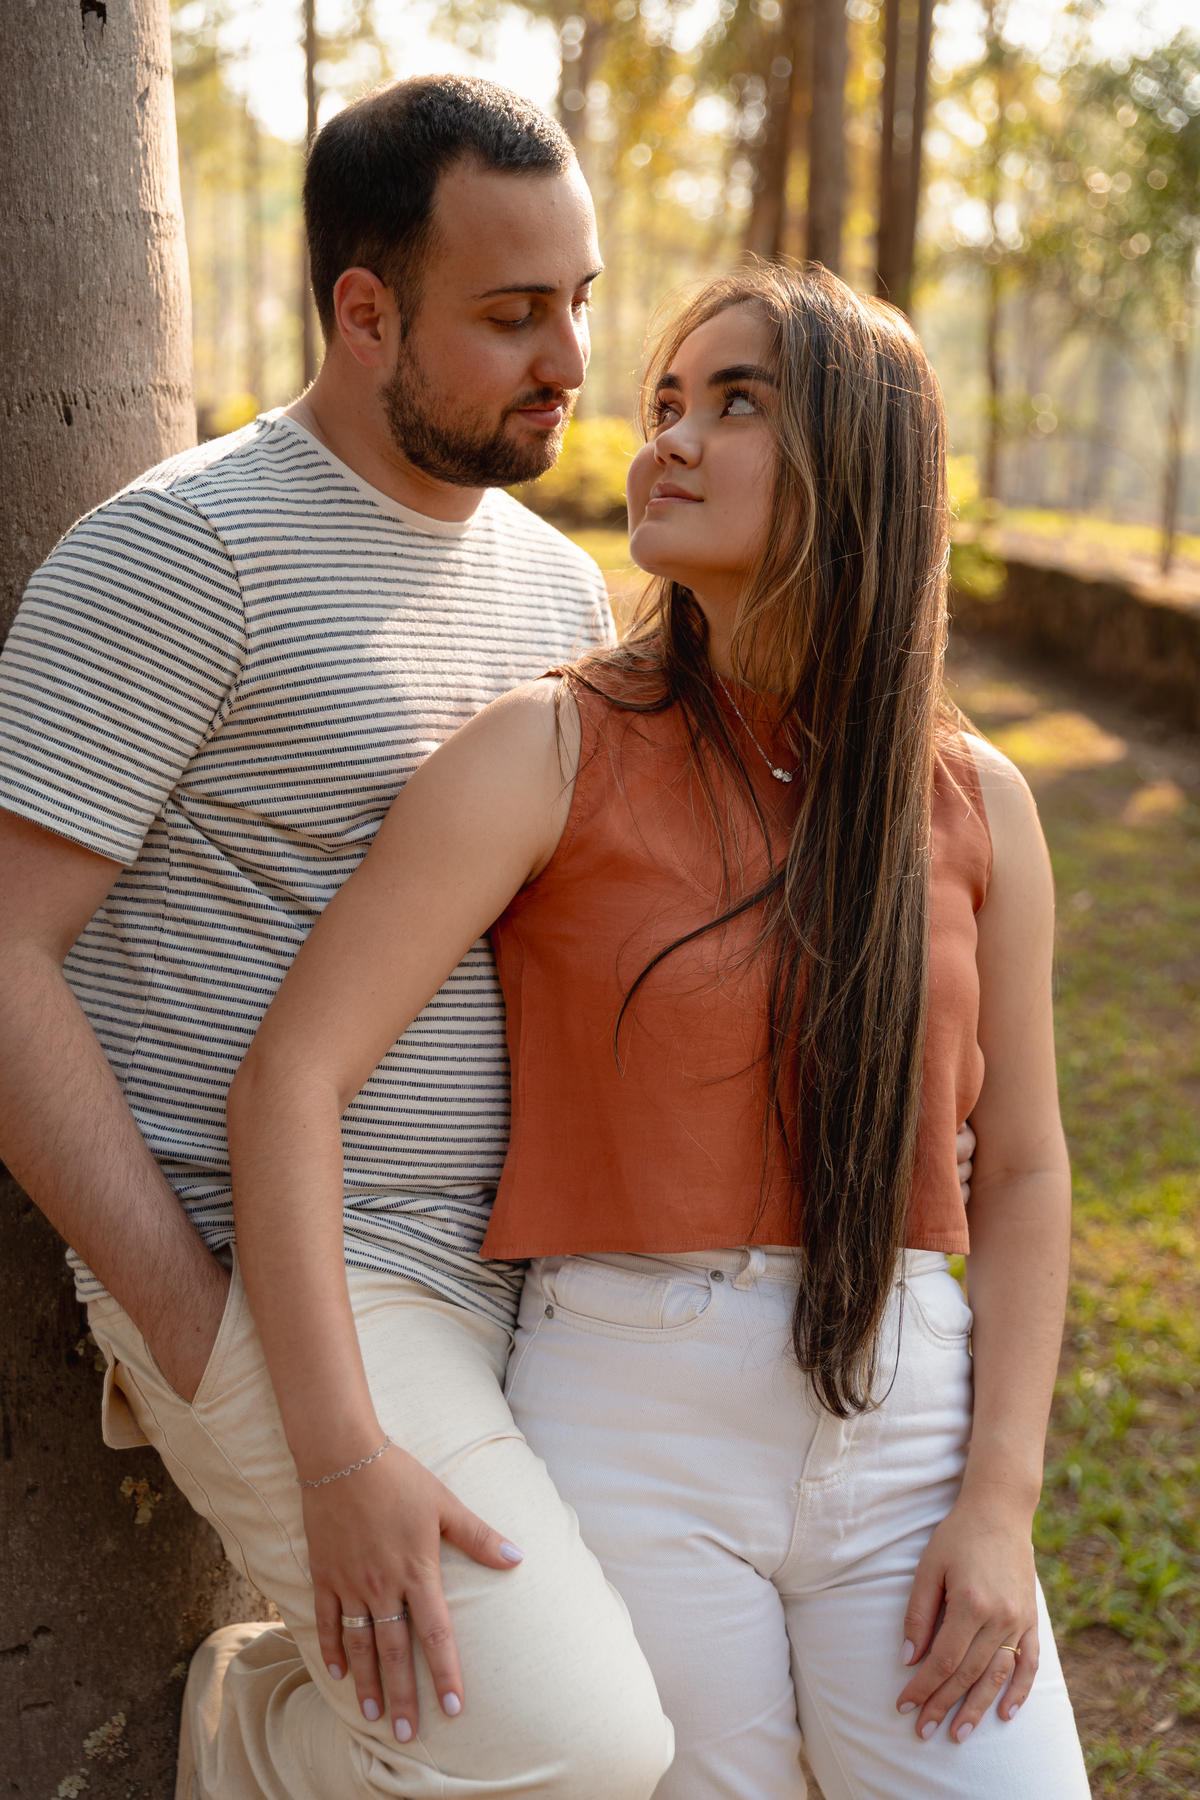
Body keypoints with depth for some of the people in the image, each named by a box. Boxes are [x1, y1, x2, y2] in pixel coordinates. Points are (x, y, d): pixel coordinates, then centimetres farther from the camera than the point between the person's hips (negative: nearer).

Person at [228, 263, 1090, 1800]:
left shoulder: (973, 803, 3)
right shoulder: (553, 751, -7)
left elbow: (1022, 1166, 7)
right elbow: (291, 1076, -13)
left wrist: (1000, 1504, -1)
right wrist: (342, 1453, -19)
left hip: (907, 1420, 3)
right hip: (632, 1439, -3)